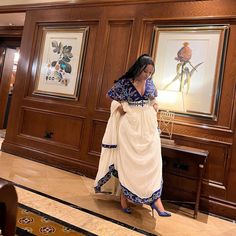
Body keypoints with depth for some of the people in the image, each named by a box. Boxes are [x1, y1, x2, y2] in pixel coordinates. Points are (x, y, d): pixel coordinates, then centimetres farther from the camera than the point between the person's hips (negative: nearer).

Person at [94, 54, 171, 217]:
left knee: (152, 162, 0)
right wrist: (119, 107, -7)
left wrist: (155, 104, 4)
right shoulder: (124, 83, -8)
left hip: (148, 127, 4)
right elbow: (110, 96, 6)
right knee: (127, 162, 5)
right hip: (130, 127, -4)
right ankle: (124, 197, 21)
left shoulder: (150, 83, 6)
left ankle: (155, 198, 10)